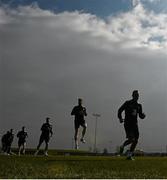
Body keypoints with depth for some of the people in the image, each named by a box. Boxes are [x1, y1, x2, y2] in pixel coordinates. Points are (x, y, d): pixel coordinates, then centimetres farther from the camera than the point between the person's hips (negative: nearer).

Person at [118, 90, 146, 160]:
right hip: (128, 124, -6)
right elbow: (120, 110, 3)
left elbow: (140, 116, 18)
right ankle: (122, 146, 12)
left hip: (134, 124, 6)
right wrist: (120, 118, -11)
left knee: (135, 140, -1)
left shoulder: (139, 106, 15)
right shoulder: (127, 103, 0)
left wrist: (143, 115, -6)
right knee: (131, 139, -19)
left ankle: (129, 155, 10)